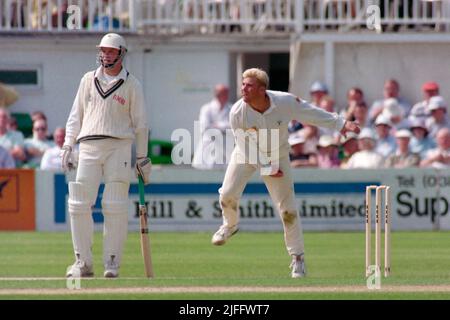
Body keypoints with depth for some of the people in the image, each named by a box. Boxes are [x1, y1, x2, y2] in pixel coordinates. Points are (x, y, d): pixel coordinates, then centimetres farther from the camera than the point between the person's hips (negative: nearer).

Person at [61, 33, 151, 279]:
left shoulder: (132, 85, 6)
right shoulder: (88, 80, 14)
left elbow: (140, 124, 7)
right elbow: (75, 116, 16)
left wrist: (142, 158, 4)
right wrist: (67, 146, 6)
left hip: (119, 147, -2)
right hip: (89, 147, 2)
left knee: (115, 207, -8)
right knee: (79, 204, -6)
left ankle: (112, 263, -3)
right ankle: (83, 262, 0)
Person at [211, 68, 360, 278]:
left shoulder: (285, 102, -27)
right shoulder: (237, 112, -28)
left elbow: (312, 113, -11)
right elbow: (244, 145, -19)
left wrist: (340, 124, -9)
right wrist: (266, 168, -17)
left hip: (277, 157, 0)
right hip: (246, 155, 0)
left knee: (288, 209, -3)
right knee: (227, 194, -13)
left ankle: (297, 258, 10)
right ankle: (230, 225, 23)